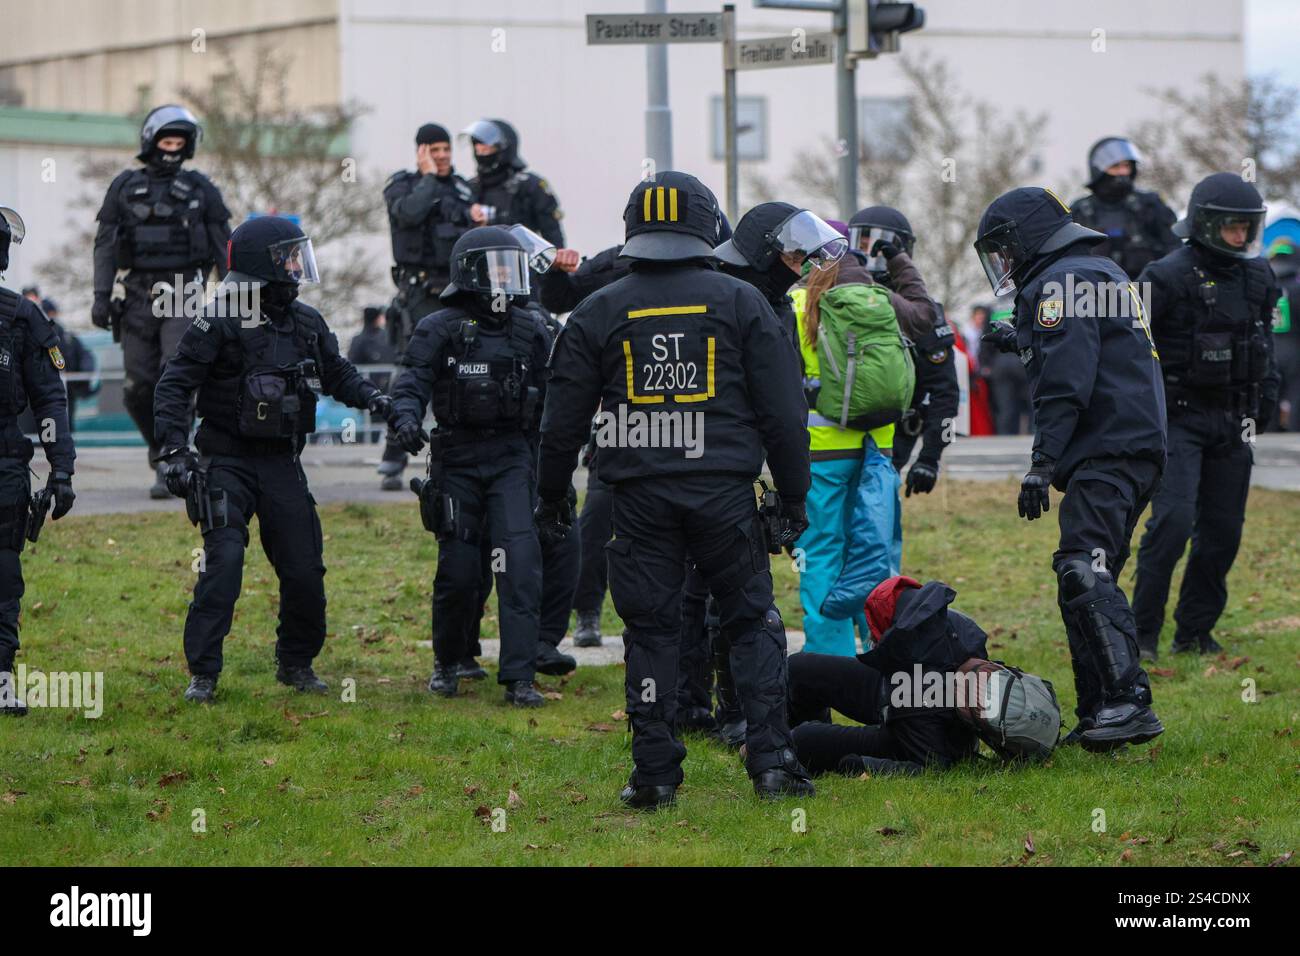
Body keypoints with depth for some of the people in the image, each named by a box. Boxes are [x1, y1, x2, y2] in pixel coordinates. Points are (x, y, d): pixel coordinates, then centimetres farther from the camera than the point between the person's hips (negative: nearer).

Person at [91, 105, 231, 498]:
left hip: (183, 295, -2)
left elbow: (223, 246, 10)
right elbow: (105, 245, 7)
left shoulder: (200, 189, 7)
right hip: (137, 299, 2)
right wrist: (101, 296, -3)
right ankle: (163, 449, 23)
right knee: (139, 385, 0)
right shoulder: (125, 187, 8)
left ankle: (168, 467, -17)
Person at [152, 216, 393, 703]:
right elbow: (174, 385, -11)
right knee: (223, 562, -16)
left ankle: (296, 663, 24)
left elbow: (336, 374, 20)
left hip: (282, 463, 5)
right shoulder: (220, 321, -11)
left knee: (304, 570, 5)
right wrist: (174, 450, -19)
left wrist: (371, 397, 1)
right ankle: (202, 675, -9)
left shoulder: (306, 322, 8)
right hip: (228, 462, -5)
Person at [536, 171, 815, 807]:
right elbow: (782, 410, 3)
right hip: (725, 490, -1)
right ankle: (770, 760, 0)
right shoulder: (740, 302, 3)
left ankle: (655, 772, 5)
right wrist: (793, 499, 10)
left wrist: (552, 496, 20)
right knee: (753, 622, 8)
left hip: (642, 497, 1)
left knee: (651, 630, 7)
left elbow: (564, 418, 8)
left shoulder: (599, 312, 5)